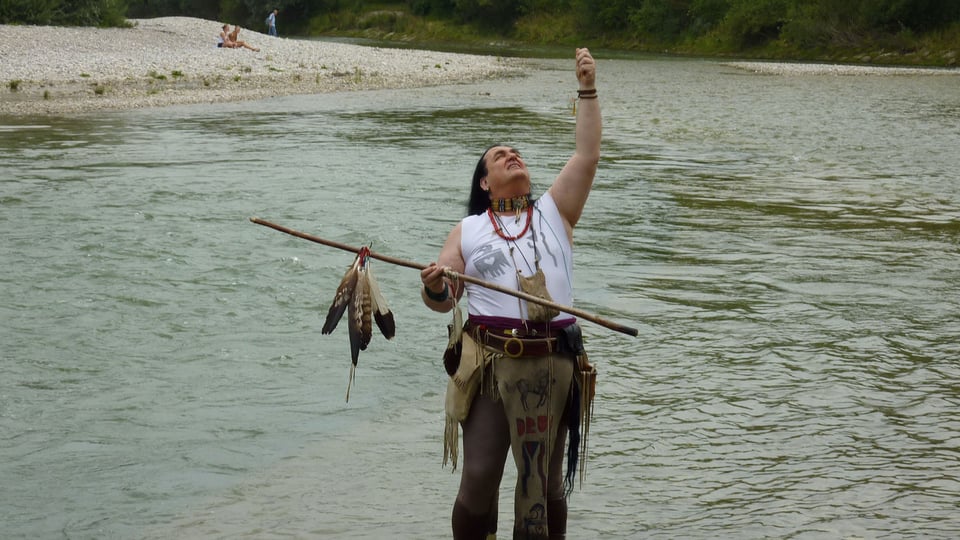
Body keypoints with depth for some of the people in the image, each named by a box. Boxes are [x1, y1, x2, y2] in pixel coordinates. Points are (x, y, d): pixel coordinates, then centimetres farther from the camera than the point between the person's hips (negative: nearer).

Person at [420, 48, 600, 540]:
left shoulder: (555, 211, 13)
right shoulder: (468, 231, 12)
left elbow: (587, 155, 2)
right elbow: (442, 300, 8)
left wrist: (588, 90, -2)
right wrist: (434, 285, -15)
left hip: (552, 366, 1)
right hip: (489, 365, -1)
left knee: (546, 481, 11)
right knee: (479, 479, -3)